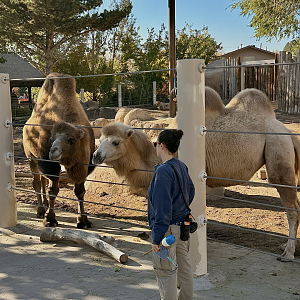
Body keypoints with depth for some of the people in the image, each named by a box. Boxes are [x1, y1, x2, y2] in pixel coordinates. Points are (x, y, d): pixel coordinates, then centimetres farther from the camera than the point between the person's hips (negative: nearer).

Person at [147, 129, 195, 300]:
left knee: (166, 273, 4)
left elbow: (162, 208, -24)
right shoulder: (182, 167, 4)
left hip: (168, 229, -9)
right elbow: (191, 192, 18)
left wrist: (156, 238, -19)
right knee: (184, 268, 20)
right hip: (183, 227, 9)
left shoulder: (163, 171, -22)